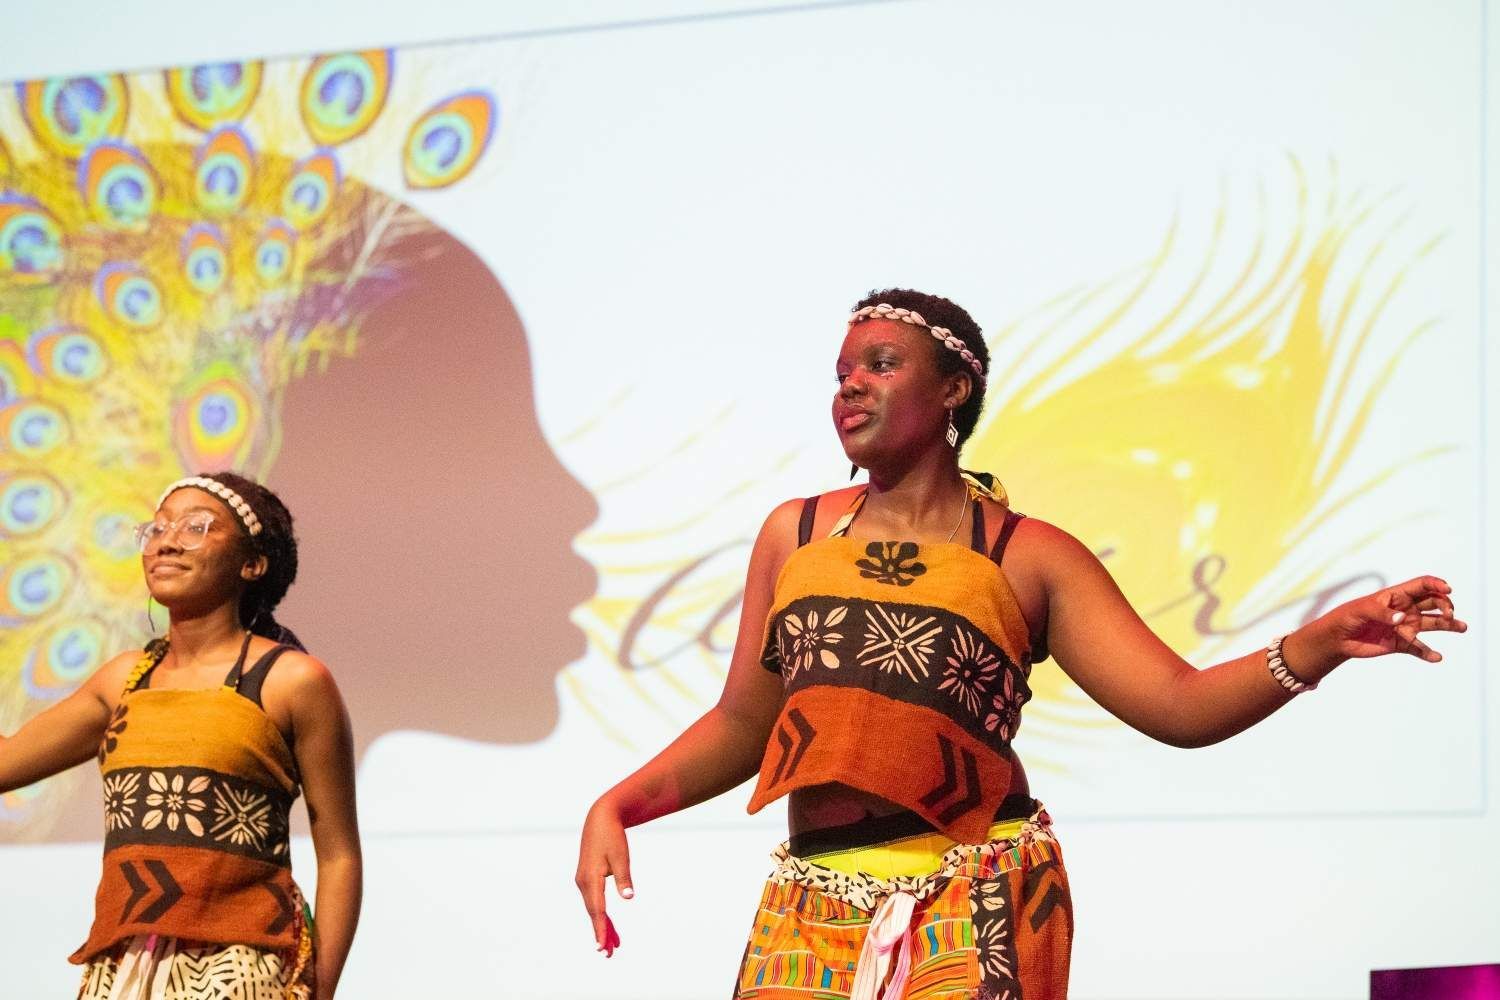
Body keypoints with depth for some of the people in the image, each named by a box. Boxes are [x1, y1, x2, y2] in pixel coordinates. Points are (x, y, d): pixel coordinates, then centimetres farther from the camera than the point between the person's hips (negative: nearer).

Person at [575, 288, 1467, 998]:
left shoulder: (1031, 557, 3)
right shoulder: (794, 535, 12)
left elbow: (1178, 704, -5)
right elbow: (743, 723, 17)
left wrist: (1321, 642, -21)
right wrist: (618, 807, 3)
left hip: (970, 914, -3)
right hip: (813, 909, 3)